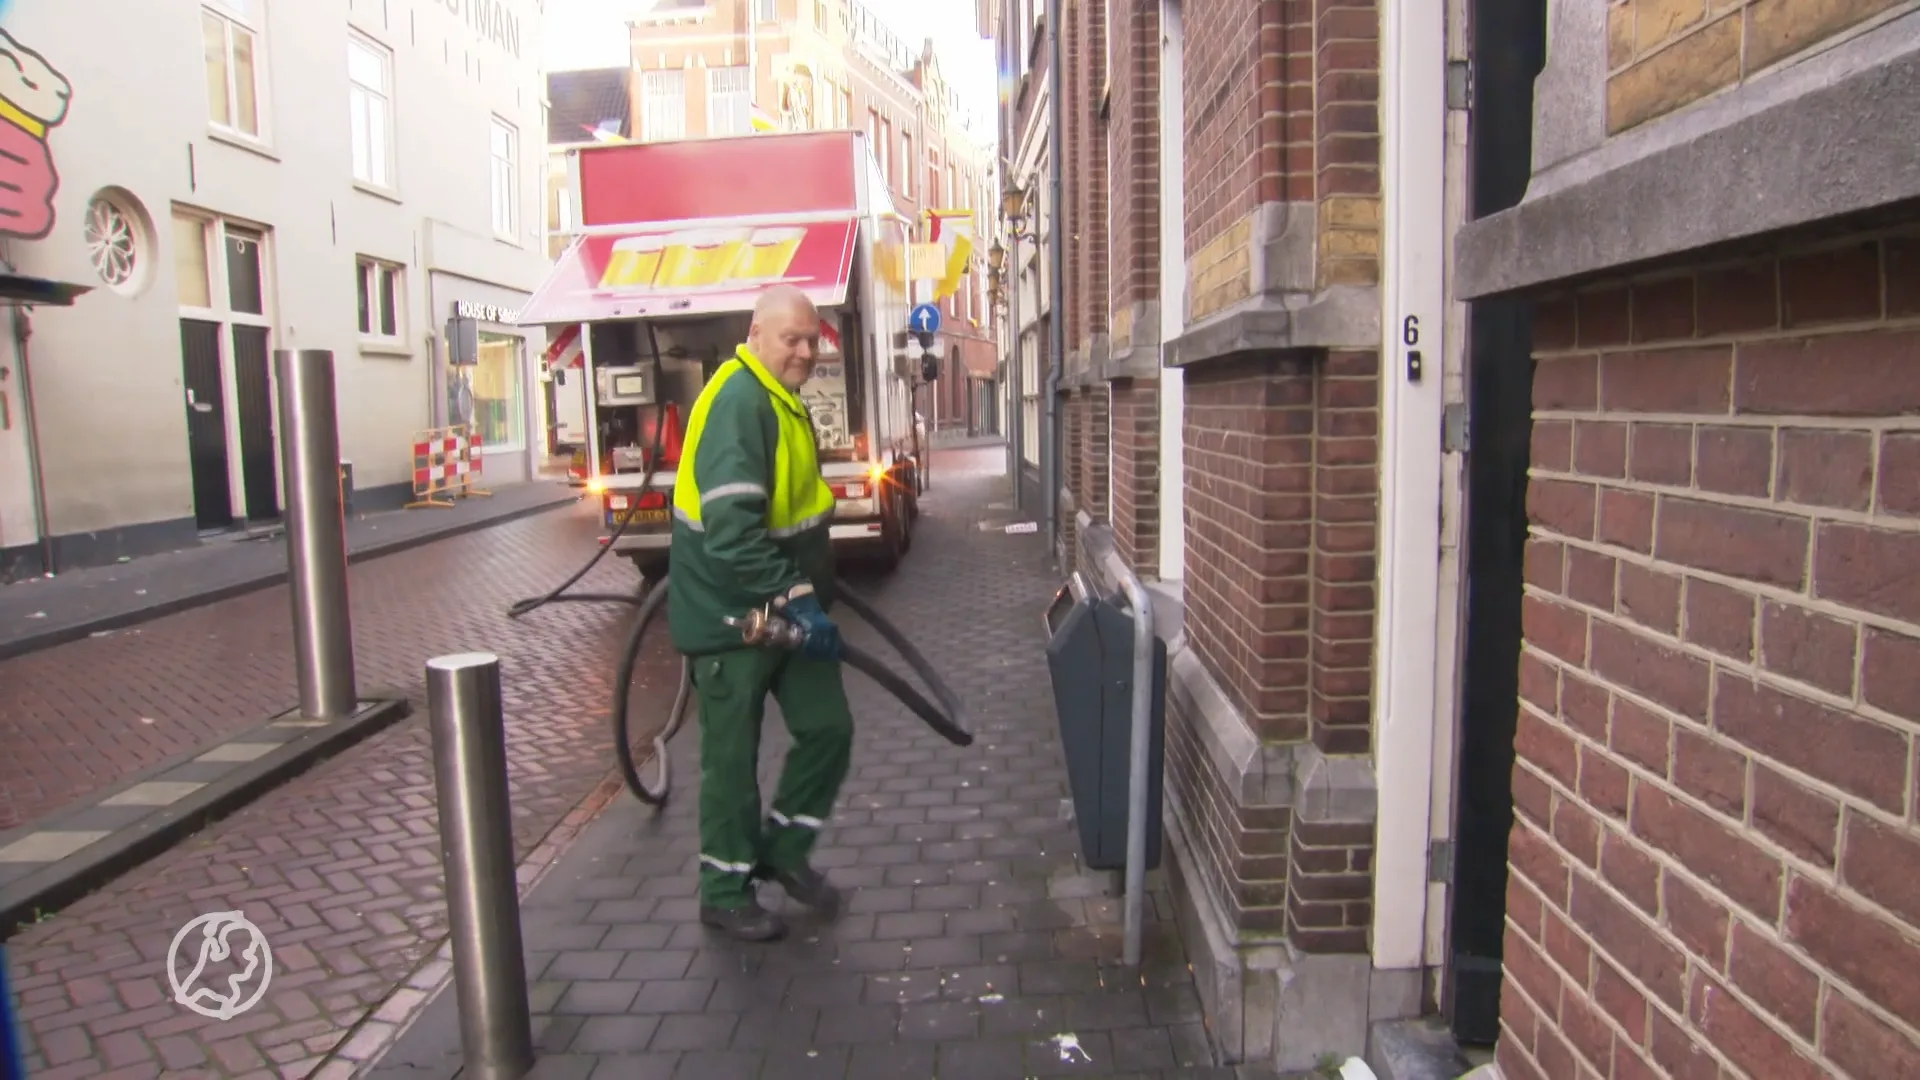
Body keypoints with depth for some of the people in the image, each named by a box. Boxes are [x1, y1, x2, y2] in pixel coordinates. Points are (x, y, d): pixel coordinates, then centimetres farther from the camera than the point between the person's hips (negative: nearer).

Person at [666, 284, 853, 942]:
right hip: (731, 614, -9)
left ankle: (784, 850, 29)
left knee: (828, 728, 9)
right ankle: (725, 893, 22)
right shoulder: (737, 404, -21)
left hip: (787, 607, 9)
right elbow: (731, 531, -30)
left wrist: (808, 591, 23)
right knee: (732, 758, 4)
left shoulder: (781, 399, 11)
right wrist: (795, 598, -30)